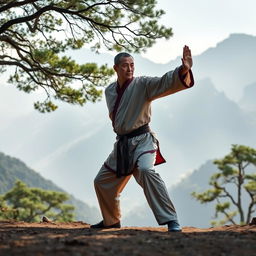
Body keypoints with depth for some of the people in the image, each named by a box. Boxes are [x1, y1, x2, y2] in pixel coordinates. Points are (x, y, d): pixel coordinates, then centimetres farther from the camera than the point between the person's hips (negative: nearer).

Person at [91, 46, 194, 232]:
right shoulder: (110, 91, 9)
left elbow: (166, 82, -28)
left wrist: (184, 70, -45)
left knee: (146, 170, -36)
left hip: (142, 141, -7)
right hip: (122, 144, 7)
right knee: (102, 182, 17)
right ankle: (111, 220, 43)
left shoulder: (143, 84, -10)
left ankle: (171, 220, -38)